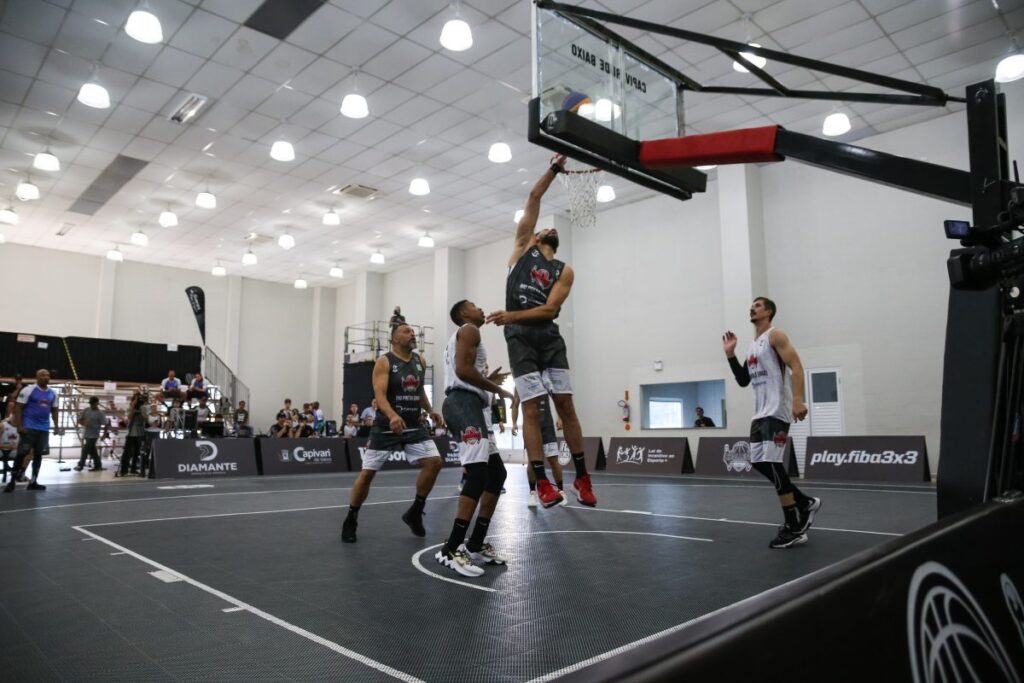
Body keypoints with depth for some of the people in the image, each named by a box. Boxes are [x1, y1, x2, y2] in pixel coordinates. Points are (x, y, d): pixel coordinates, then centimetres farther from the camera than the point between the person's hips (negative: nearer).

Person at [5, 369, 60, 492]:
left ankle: (33, 482, 11)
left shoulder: (52, 393, 10)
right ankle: (12, 481, 6)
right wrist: (19, 426, -15)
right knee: (22, 454, -5)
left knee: (38, 455, 5)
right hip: (28, 427, -5)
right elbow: (18, 408, -8)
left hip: (44, 429, 5)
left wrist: (56, 426, 9)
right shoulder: (28, 390, -7)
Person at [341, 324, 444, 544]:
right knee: (367, 472, -2)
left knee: (434, 462, -9)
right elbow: (380, 394, -23)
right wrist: (393, 416, -40)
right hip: (386, 426, -5)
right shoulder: (384, 362, -11)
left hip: (413, 425, 5)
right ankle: (351, 519, 18)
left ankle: (415, 512, 8)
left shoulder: (420, 361, 8)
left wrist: (430, 411, 12)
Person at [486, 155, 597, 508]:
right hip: (520, 337, -1)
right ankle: (541, 482, 1)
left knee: (566, 405, 1)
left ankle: (582, 477, 12)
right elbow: (533, 199, 9)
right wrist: (555, 168, 9)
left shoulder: (564, 271, 12)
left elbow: (550, 309, -4)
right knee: (531, 409, -4)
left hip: (549, 336, 2)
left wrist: (512, 315, -15)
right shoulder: (523, 248, 13)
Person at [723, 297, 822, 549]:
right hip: (760, 413, 9)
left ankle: (794, 527, -3)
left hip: (776, 411, -9)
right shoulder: (752, 345, 20)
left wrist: (797, 400, -27)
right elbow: (743, 381, 21)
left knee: (771, 463, -12)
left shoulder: (775, 336, -5)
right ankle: (805, 503, 22)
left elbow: (796, 367, -16)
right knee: (759, 462, 8)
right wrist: (730, 354, 12)